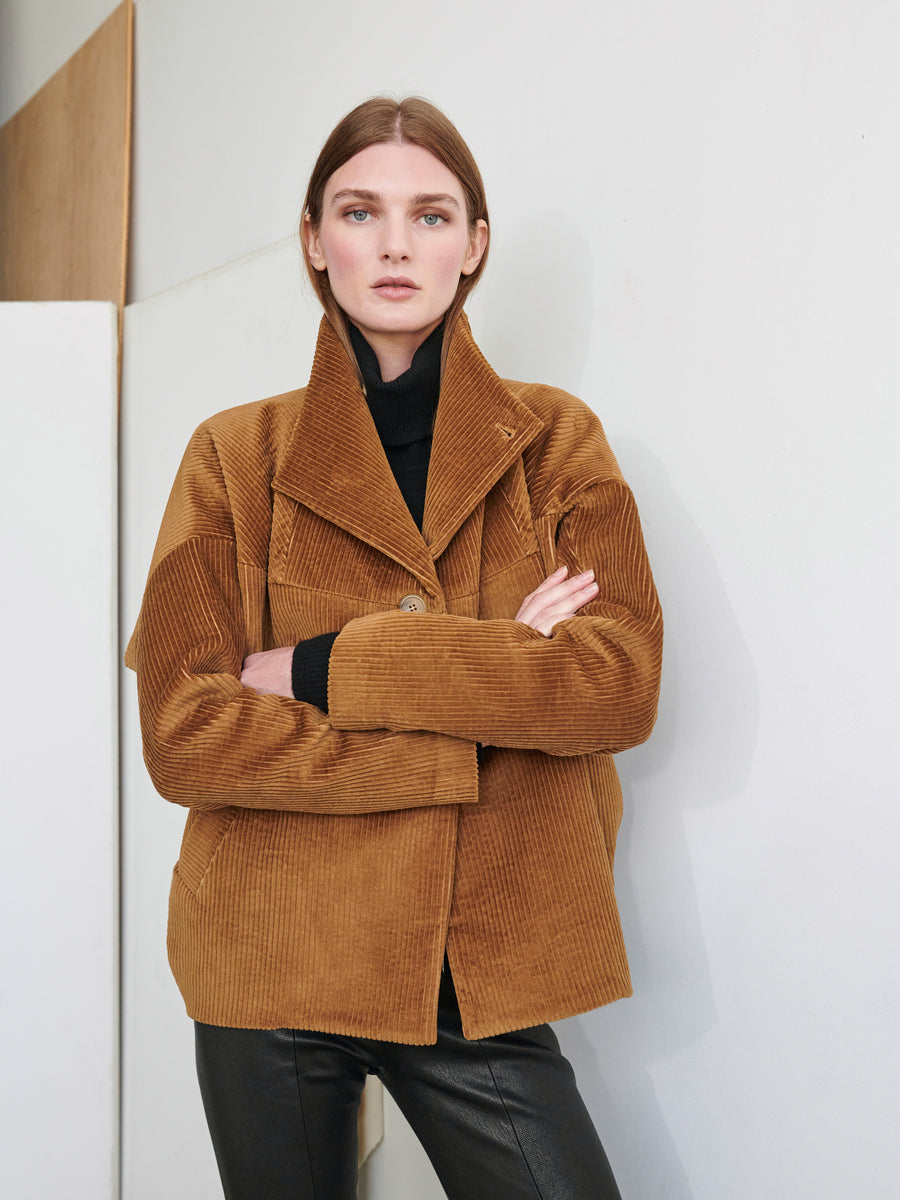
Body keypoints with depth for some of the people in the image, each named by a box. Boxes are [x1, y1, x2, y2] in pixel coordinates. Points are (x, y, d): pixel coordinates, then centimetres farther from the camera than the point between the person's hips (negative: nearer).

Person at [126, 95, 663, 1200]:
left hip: (480, 979, 0)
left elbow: (622, 681, -11)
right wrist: (487, 704, -15)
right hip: (272, 963, 0)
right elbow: (182, 733, -10)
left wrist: (333, 669, -16)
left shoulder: (556, 440, 4)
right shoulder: (236, 457, 1)